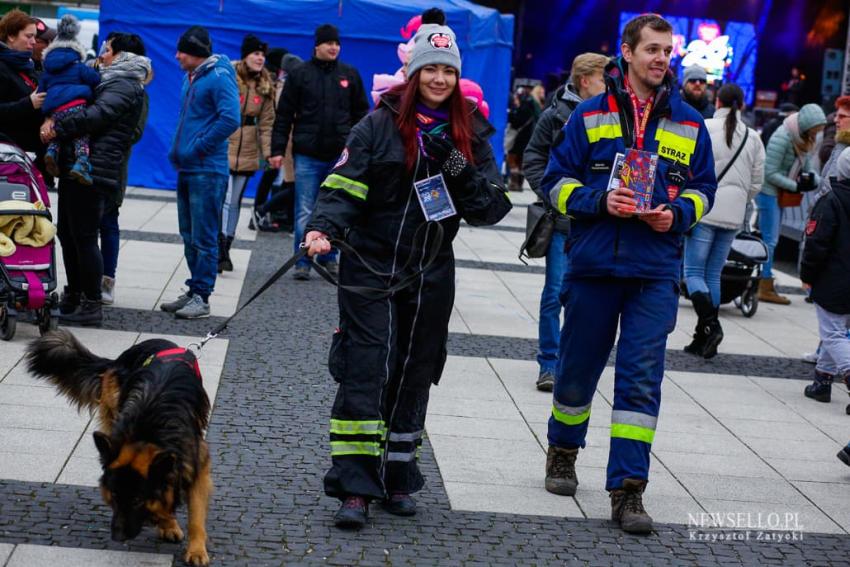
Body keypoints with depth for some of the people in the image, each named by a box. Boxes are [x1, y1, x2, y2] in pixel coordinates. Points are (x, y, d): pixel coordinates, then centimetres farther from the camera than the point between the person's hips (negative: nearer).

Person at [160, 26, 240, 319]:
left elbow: (230, 119, -23)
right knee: (189, 236, 14)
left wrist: (198, 149, -18)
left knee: (204, 238, -4)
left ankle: (201, 297, 2)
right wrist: (177, 149, 14)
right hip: (186, 169, 9)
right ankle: (194, 291, 23)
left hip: (207, 171, -9)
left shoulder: (218, 78, -13)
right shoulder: (190, 78, 15)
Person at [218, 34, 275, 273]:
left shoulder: (265, 87, 10)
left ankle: (224, 250, 15)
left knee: (234, 201, 8)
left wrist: (268, 152, 2)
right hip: (223, 148, -5)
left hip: (247, 153, 5)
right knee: (225, 199, -10)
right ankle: (220, 250, -6)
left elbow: (266, 123, 10)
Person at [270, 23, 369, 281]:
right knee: (305, 212, 0)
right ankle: (302, 262, 6)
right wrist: (278, 149, -3)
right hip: (307, 155, -2)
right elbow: (284, 115, 3)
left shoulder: (350, 74, 8)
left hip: (340, 155, 2)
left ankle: (329, 257, 20)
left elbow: (361, 113, 13)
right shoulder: (300, 74, 3)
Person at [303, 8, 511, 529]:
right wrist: (323, 229, -27)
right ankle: (354, 487, -8)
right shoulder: (380, 124, -5)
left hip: (430, 274, 4)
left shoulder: (470, 134, 5)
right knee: (365, 371, -9)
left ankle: (397, 479, 22)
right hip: (370, 267, -4)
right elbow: (343, 187, -10)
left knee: (413, 374, 10)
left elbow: (493, 208, 2)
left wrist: (463, 175, -15)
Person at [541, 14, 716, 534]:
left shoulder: (689, 124, 7)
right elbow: (558, 180, 3)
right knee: (578, 368, 11)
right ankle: (563, 452, 37)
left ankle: (628, 490, -3)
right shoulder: (591, 115, 2)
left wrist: (678, 212, -7)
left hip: (656, 273, 1)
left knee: (642, 378, -6)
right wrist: (599, 201, -15)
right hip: (593, 264, 0)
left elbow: (703, 188, 14)